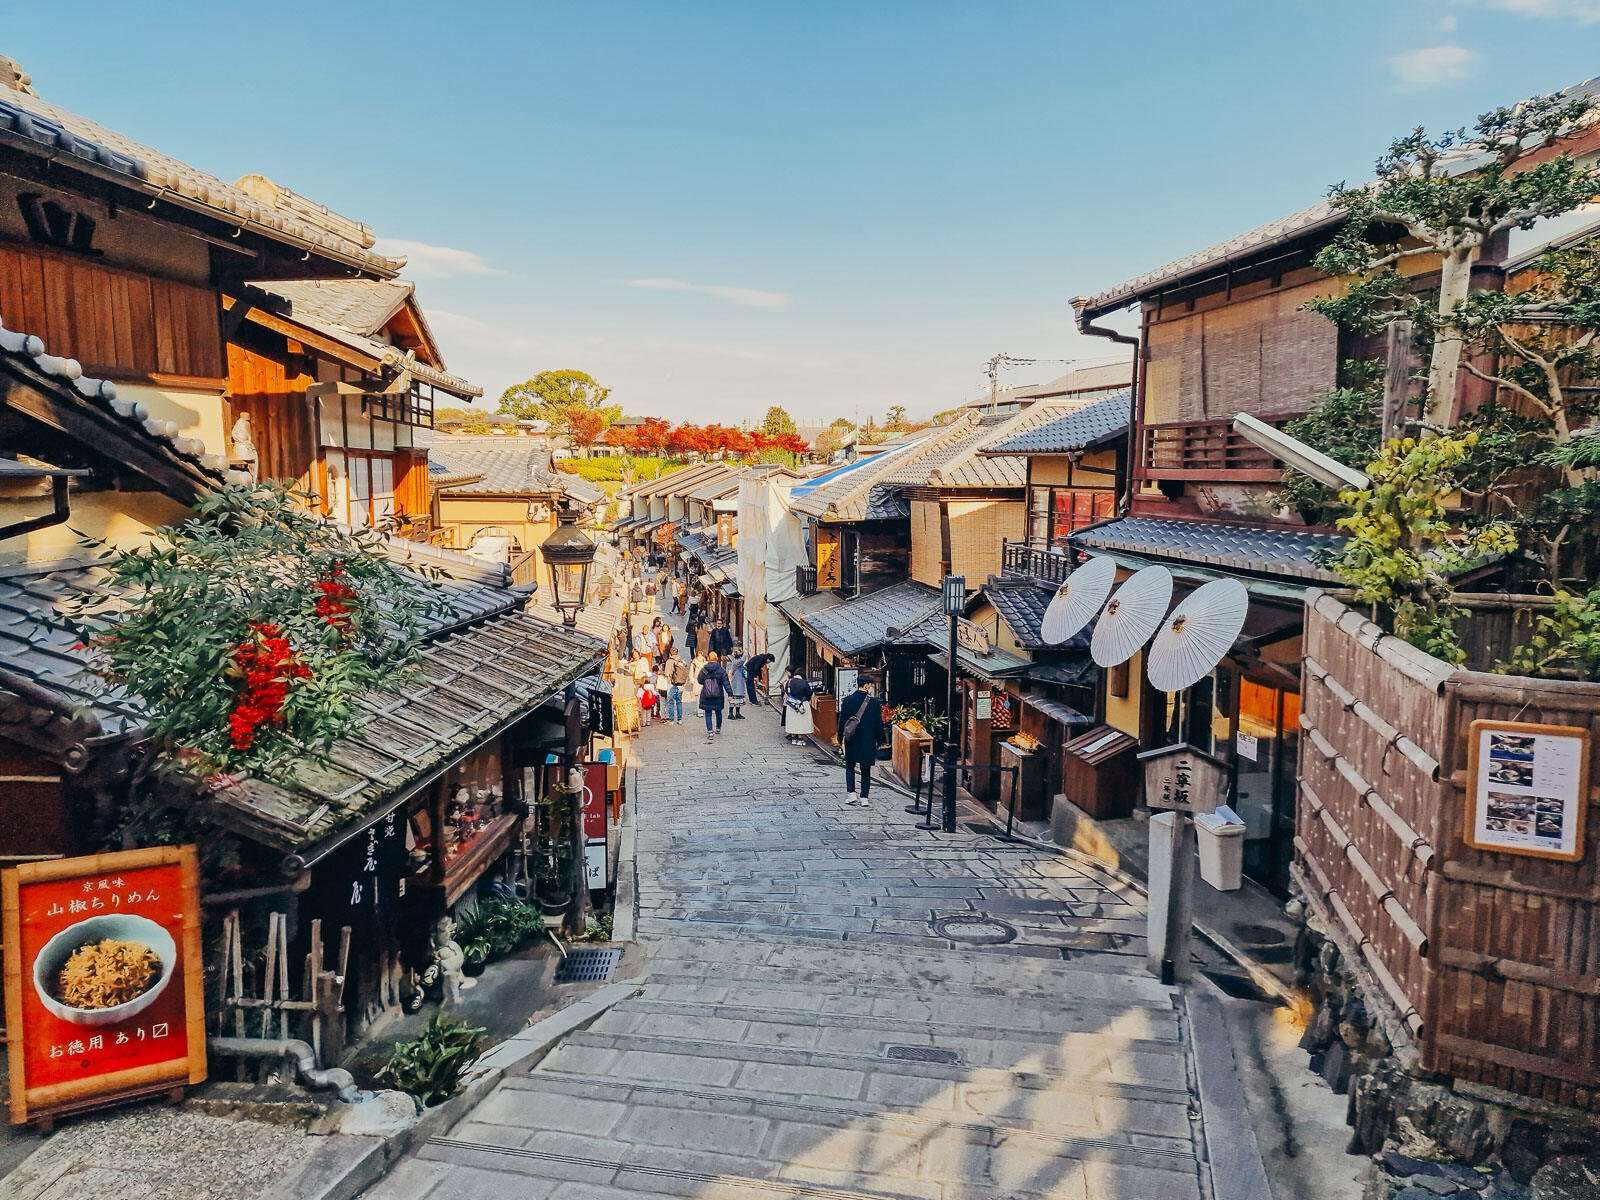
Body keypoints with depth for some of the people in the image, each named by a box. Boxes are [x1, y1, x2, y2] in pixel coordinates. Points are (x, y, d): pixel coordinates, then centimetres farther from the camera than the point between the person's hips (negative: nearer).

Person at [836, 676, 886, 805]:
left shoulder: (847, 700, -6)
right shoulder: (875, 702, -8)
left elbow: (842, 721, -2)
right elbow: (879, 723, -3)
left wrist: (840, 737, 9)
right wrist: (879, 740, 8)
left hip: (851, 741, 0)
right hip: (869, 741, 0)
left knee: (850, 767, 14)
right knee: (866, 770, 9)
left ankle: (852, 794, 2)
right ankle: (864, 798, 8)